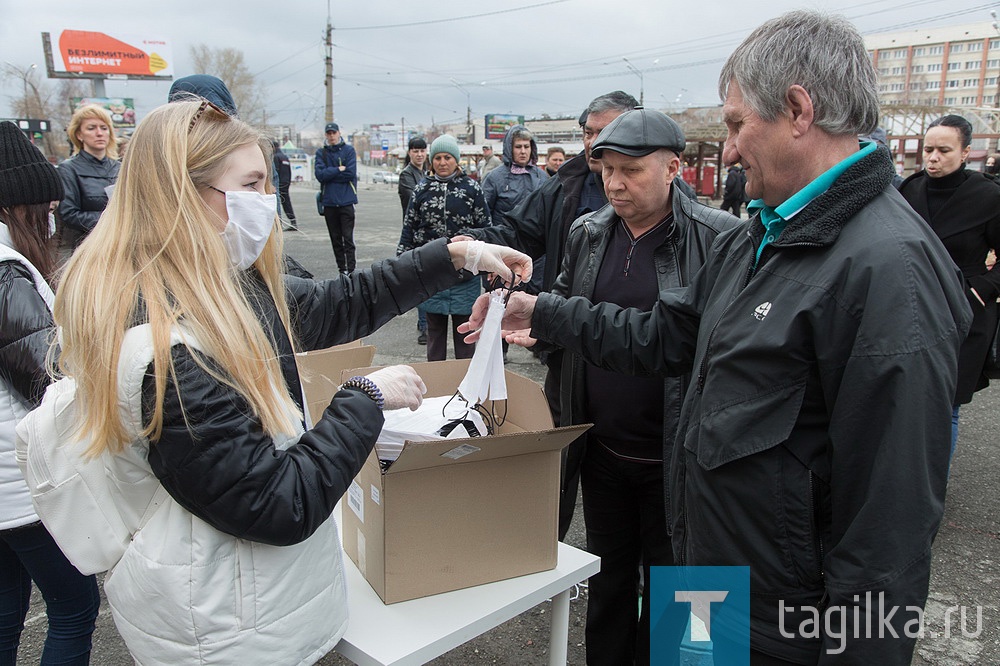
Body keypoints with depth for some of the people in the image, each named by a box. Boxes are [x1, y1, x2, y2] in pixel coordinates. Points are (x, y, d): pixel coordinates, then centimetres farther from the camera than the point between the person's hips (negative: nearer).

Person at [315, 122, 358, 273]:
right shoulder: (321, 153, 8)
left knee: (348, 238, -8)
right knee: (335, 238, 9)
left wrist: (329, 173, -6)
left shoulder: (349, 150, 2)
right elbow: (320, 174, -6)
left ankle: (351, 270, -7)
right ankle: (342, 270, 18)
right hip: (329, 202, 3)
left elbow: (350, 173, -10)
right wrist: (339, 170, -10)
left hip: (346, 201, -3)